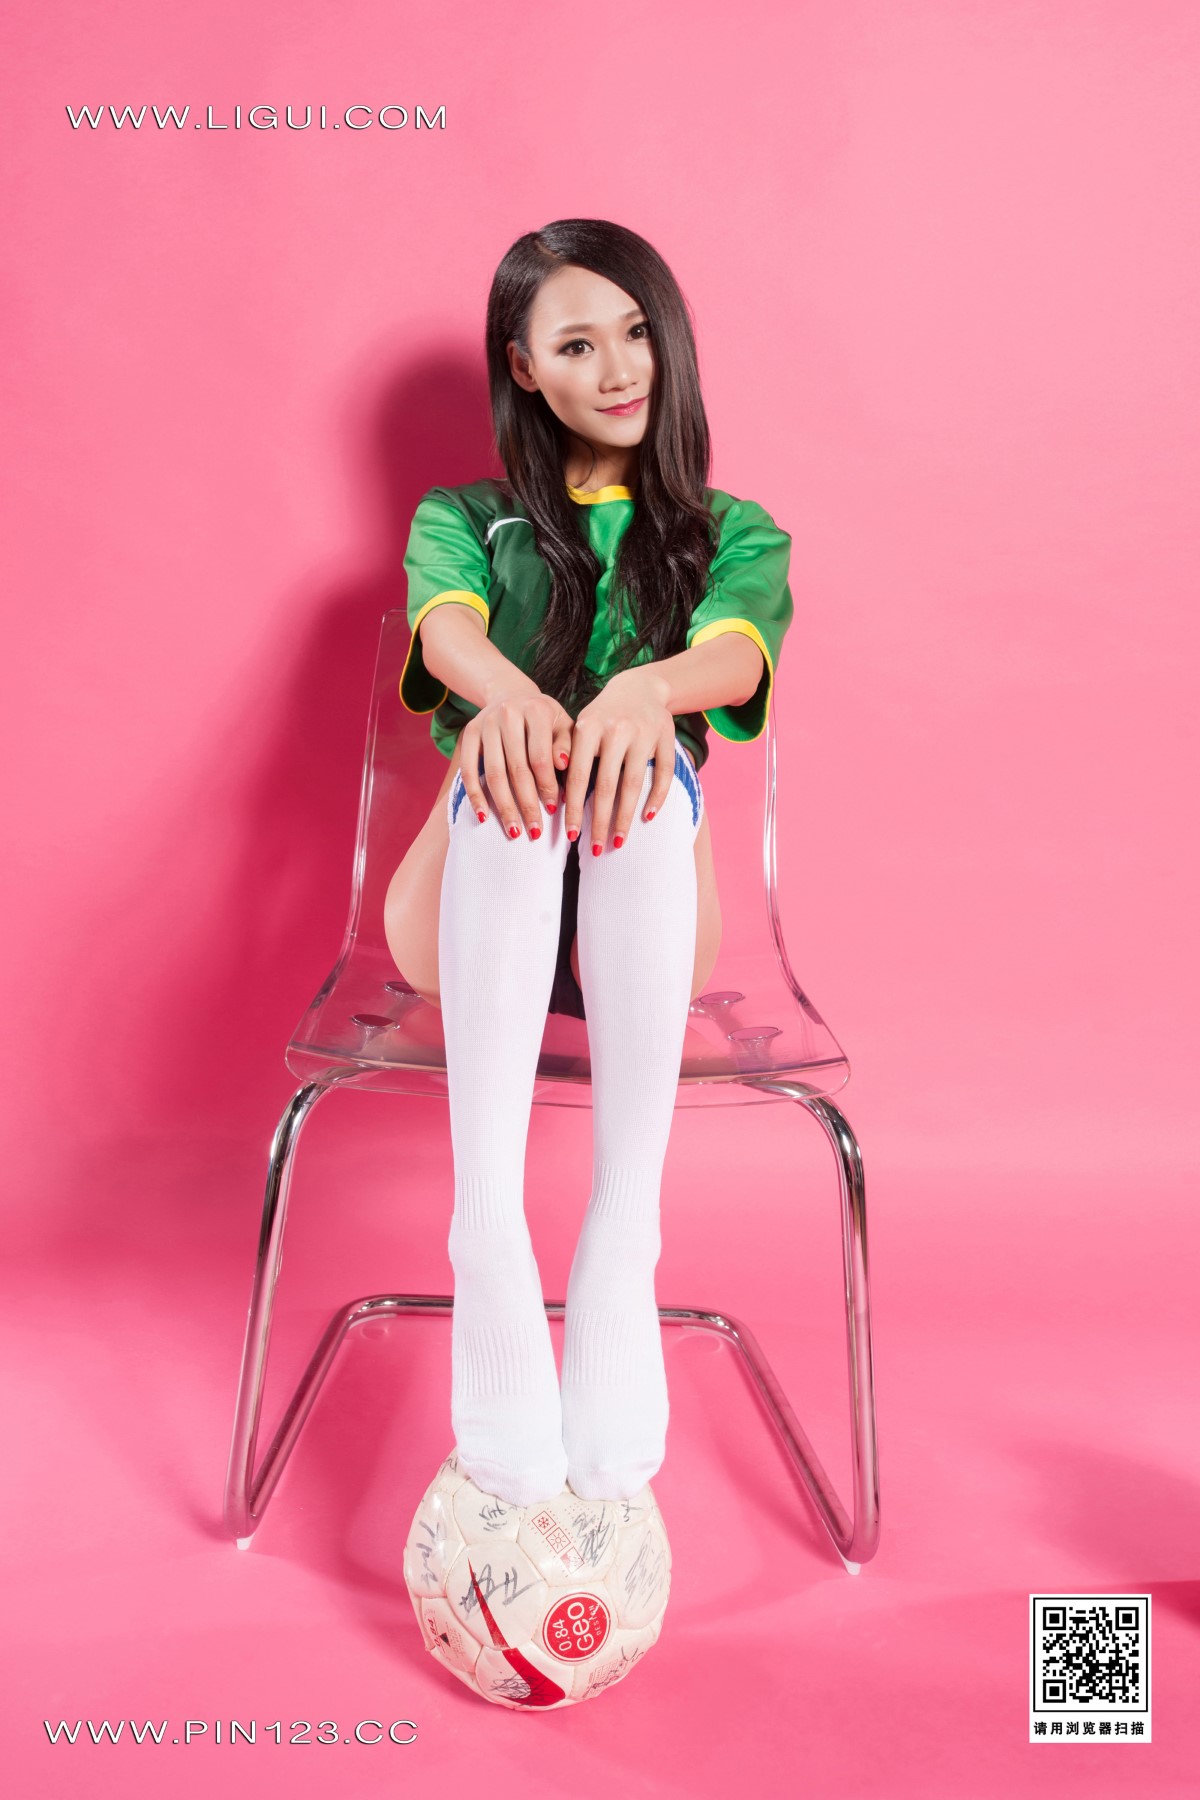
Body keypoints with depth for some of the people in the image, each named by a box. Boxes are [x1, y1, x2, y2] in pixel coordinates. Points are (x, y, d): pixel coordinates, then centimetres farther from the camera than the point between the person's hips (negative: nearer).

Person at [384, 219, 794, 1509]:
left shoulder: (731, 531, 18)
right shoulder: (465, 519, 19)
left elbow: (739, 652, -7)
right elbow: (445, 625, -6)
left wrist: (647, 688, -32)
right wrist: (500, 684, -33)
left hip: (642, 915, 0)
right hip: (477, 913, 0)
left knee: (644, 763, -34)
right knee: (511, 766, -34)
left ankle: (621, 1244, -43)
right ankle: (488, 1245, -45)